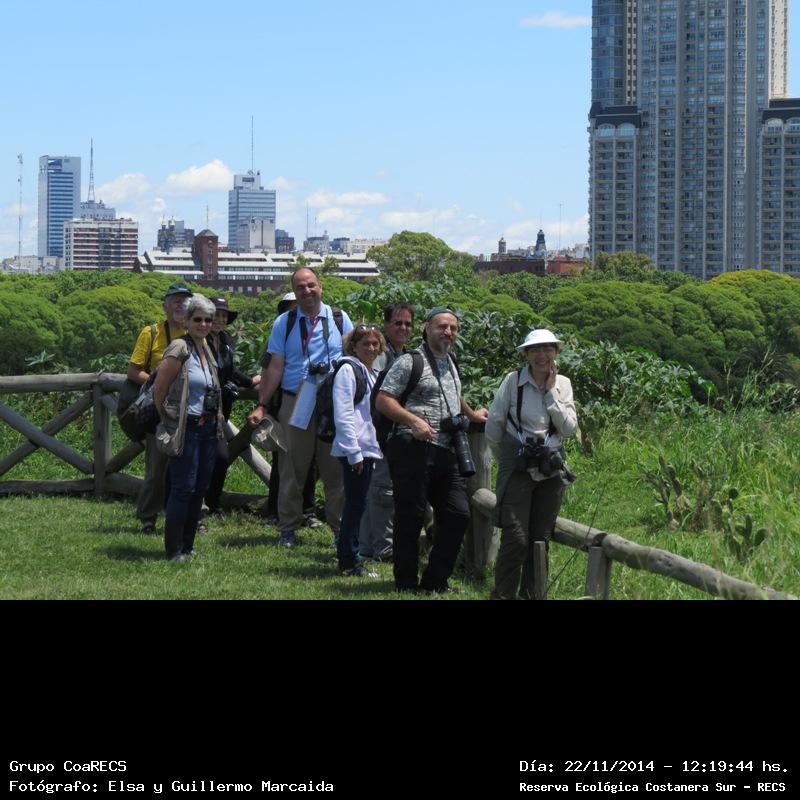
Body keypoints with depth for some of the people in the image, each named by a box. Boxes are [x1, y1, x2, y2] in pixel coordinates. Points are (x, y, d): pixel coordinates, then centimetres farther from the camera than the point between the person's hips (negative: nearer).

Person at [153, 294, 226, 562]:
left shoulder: (206, 349, 12)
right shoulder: (179, 349, -13)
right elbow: (159, 389, -12)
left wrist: (216, 420, 14)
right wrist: (168, 420, -2)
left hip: (208, 427, 8)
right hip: (186, 428, -8)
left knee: (200, 489, 10)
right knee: (183, 488, -7)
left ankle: (188, 546, 18)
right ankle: (174, 550, 0)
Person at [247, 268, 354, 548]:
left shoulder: (339, 319, 6)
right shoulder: (284, 323, 4)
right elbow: (275, 367, 3)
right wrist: (262, 405, -3)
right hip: (296, 405, 0)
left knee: (336, 470, 3)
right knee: (293, 470, 5)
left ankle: (341, 528, 11)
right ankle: (288, 529, 13)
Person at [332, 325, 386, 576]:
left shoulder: (374, 374, 19)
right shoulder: (348, 370, -8)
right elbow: (343, 414, -15)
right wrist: (354, 452, -18)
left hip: (369, 449, 9)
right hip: (354, 450, -9)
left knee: (356, 505, 11)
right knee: (356, 504, -6)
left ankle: (347, 559, 17)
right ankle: (350, 562, -2)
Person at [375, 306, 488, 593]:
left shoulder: (450, 364, 21)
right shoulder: (410, 362, -5)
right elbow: (383, 400, -11)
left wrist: (471, 415, 46)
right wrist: (414, 421, -22)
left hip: (445, 452, 8)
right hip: (414, 450, -8)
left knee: (458, 515, 3)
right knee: (411, 518, -3)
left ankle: (435, 581, 11)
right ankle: (406, 584, 5)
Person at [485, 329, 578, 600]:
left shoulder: (562, 384, 5)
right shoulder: (513, 381, -6)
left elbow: (569, 429, -5)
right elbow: (493, 425, 0)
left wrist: (551, 392, -8)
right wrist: (507, 461, 7)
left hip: (551, 470, 4)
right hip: (518, 470, -4)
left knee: (541, 538, 7)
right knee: (515, 539, -10)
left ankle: (531, 595, 16)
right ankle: (503, 595, -3)